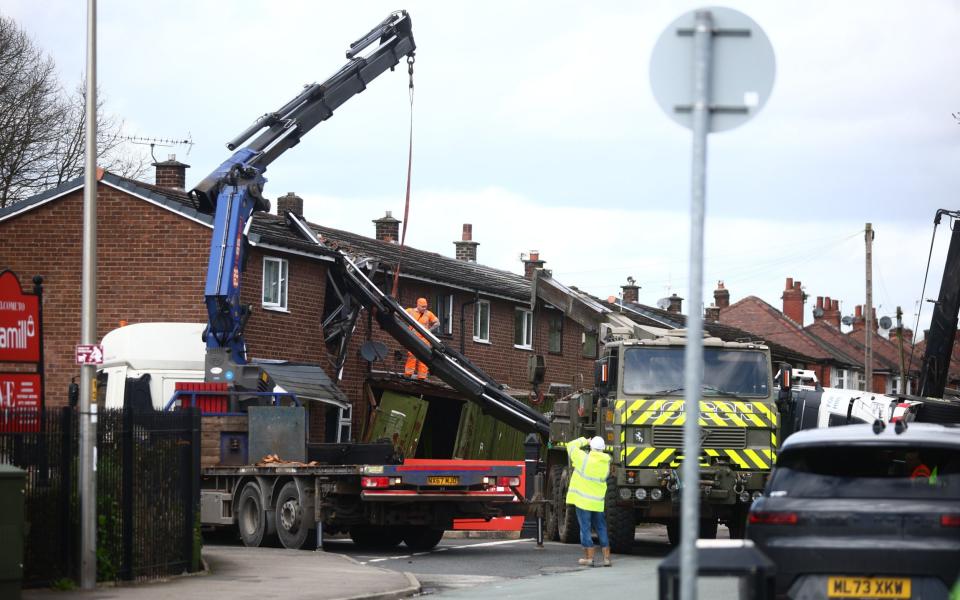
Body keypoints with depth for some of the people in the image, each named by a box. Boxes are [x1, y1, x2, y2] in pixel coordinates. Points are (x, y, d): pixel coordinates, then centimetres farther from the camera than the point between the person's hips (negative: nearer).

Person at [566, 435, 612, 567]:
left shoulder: (585, 459, -13)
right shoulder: (606, 463, 3)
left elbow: (571, 446, -3)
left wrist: (583, 441, 14)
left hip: (583, 500, -4)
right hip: (598, 502, 4)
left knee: (585, 528, 1)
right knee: (601, 529, 12)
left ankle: (589, 557, 0)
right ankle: (606, 558, 11)